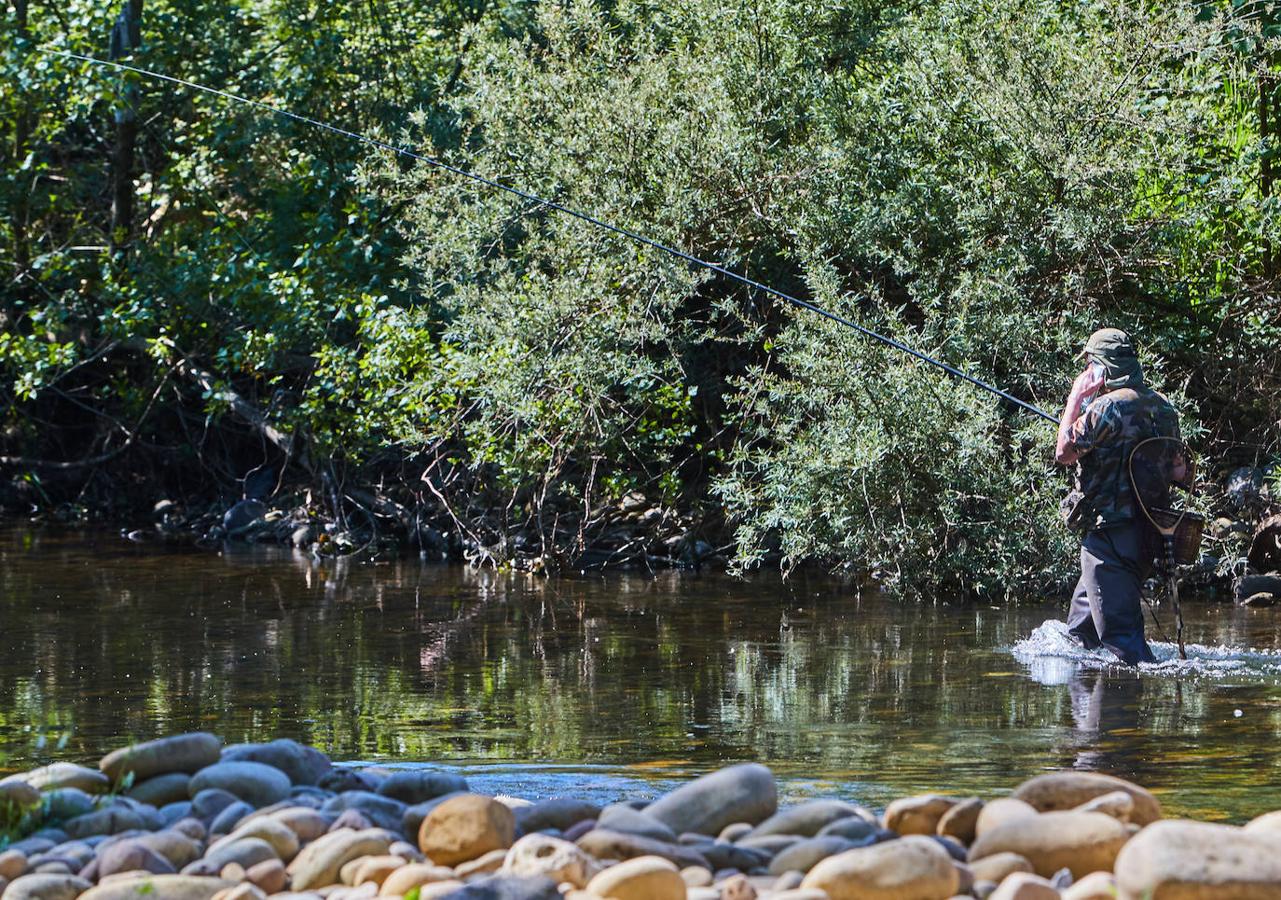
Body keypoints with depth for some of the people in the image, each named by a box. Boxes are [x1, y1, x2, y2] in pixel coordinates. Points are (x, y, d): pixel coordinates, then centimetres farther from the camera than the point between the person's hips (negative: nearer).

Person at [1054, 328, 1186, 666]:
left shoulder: (1106, 407, -17)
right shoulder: (1162, 407, 9)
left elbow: (1064, 453, -8)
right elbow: (1177, 471, 15)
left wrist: (1076, 398, -3)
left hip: (1109, 535, -9)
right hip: (1148, 533, 9)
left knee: (1120, 631, -7)